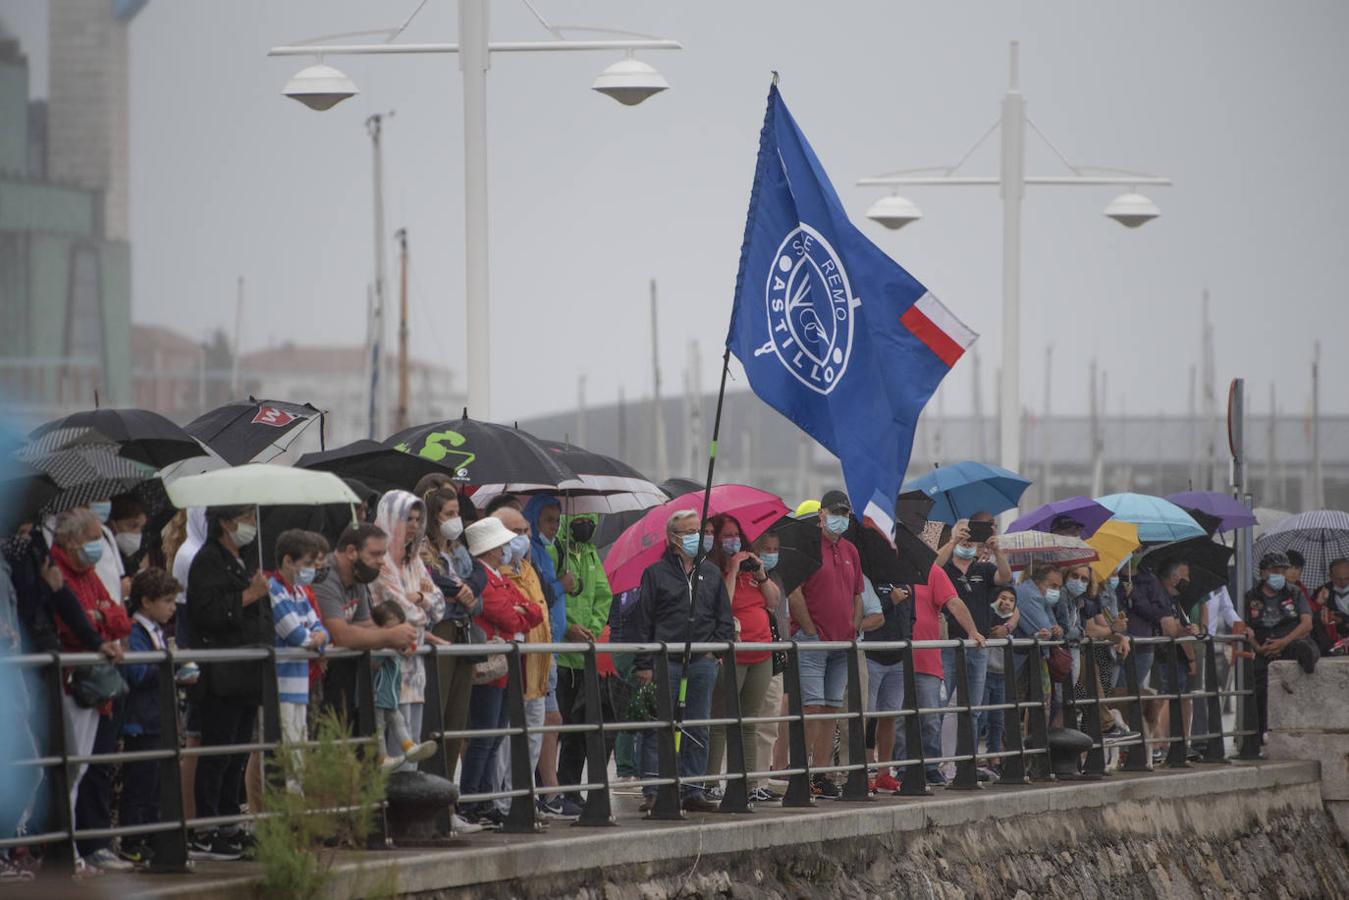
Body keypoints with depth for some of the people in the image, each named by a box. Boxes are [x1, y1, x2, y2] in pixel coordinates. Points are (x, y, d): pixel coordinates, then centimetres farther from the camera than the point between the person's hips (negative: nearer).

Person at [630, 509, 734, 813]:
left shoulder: (711, 574, 15)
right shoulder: (656, 573, 3)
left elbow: (724, 618, 19)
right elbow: (643, 621, 0)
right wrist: (644, 664, -6)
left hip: (702, 662, 4)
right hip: (666, 660, -4)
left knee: (698, 730, 6)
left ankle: (693, 790, 11)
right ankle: (652, 792, -4)